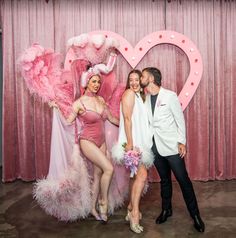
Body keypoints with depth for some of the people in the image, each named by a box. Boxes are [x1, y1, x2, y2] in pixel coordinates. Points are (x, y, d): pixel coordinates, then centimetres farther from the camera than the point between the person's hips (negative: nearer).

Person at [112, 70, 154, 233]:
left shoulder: (139, 96, 18)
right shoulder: (129, 93, -9)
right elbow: (127, 119, -18)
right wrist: (129, 142, -24)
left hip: (139, 141, 9)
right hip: (132, 142, -9)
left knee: (138, 175, 12)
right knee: (142, 174, -13)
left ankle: (132, 208, 24)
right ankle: (135, 213, -5)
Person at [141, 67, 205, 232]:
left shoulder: (170, 96, -8)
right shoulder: (145, 99, 4)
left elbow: (180, 120, -5)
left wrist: (182, 142, -9)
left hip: (172, 146, -4)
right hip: (156, 146, 4)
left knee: (183, 180, 2)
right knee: (164, 180, 17)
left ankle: (195, 214, 18)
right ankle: (166, 209, 33)